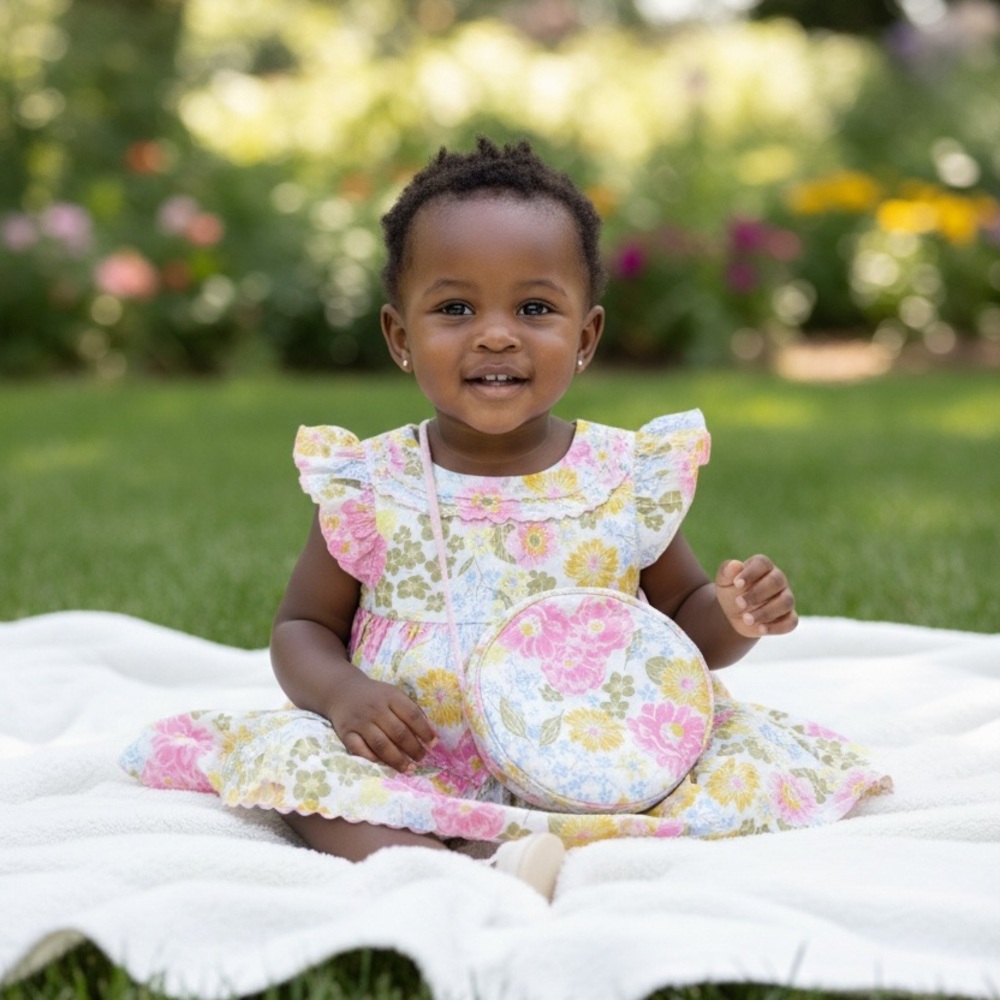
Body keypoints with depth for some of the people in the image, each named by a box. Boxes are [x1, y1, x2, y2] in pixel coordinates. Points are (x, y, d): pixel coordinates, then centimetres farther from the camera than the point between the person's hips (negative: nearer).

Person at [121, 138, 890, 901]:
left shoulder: (633, 478, 3)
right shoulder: (369, 486, 0)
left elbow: (684, 618, 14)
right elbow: (303, 625, 8)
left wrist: (735, 616, -10)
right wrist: (340, 691, -14)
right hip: (414, 773, -1)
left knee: (757, 749, -20)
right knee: (287, 750, -25)